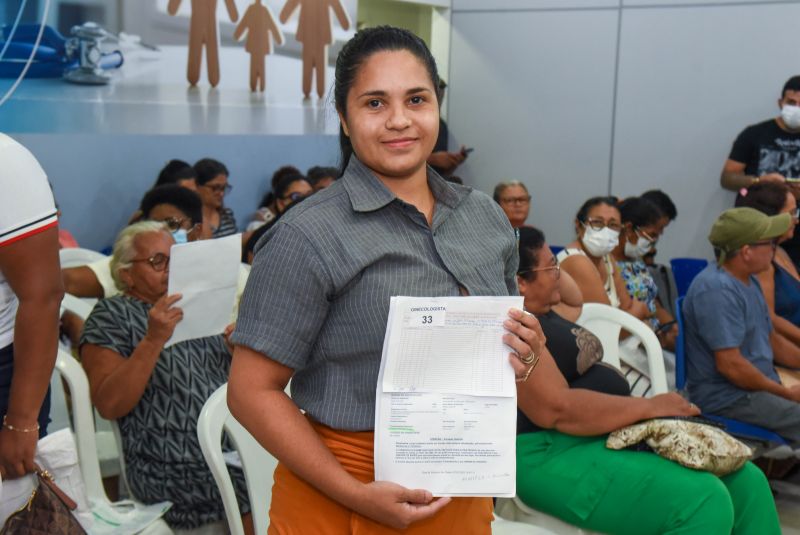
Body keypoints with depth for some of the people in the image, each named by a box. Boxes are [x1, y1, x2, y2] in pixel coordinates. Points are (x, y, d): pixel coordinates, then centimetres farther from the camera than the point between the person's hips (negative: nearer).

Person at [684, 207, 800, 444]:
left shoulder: (749, 281, 12)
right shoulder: (716, 290, -20)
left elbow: (771, 340, 21)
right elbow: (729, 364, -23)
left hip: (761, 386, 10)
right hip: (726, 396, -10)